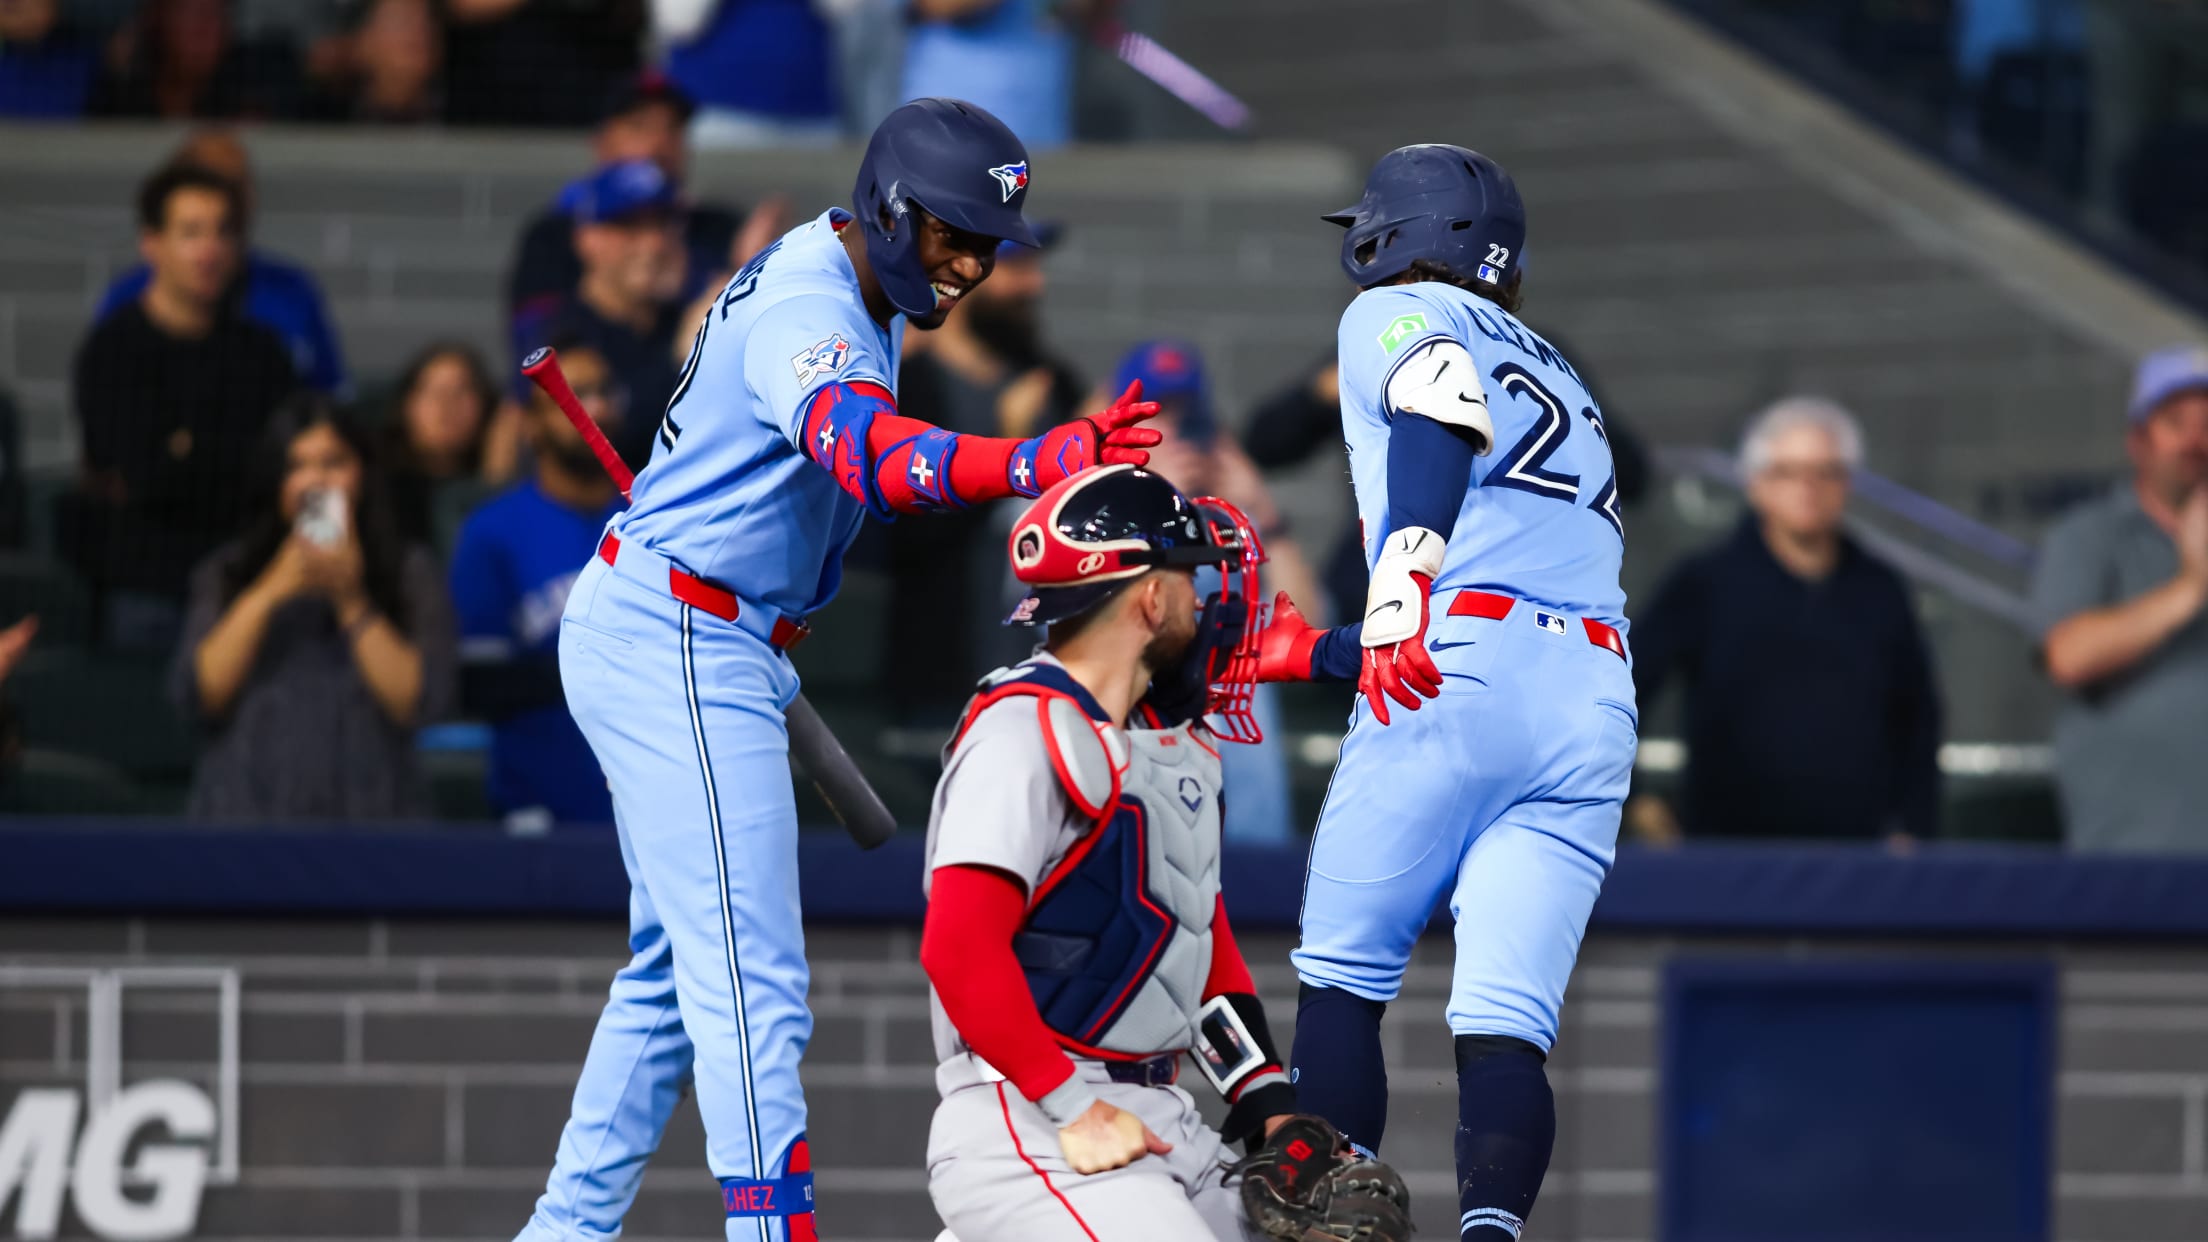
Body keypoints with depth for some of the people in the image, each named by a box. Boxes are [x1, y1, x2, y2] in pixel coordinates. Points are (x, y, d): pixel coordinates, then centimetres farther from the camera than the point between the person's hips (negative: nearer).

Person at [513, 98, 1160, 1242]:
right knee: (751, 985, -16)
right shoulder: (810, 312, -23)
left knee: (677, 969, 17)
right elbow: (877, 458, -43)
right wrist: (1039, 462, -57)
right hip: (679, 649, -11)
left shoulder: (841, 278, 11)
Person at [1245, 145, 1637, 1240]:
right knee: (1506, 1027, -4)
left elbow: (1441, 419, -13)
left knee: (1342, 983, 3)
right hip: (1596, 707, 6)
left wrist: (1400, 583, -29)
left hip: (1455, 683, -6)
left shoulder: (1396, 315, 11)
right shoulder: (1556, 379, 33)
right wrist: (1310, 654, 43)